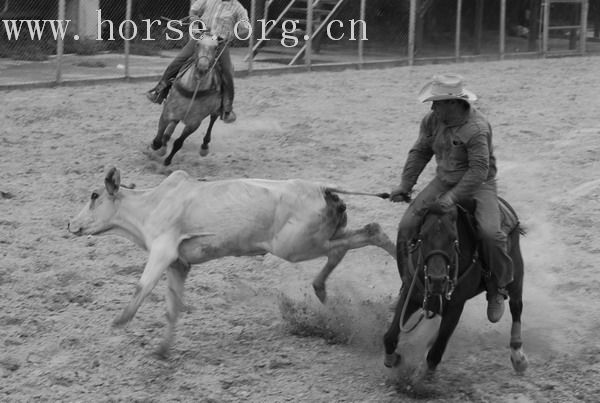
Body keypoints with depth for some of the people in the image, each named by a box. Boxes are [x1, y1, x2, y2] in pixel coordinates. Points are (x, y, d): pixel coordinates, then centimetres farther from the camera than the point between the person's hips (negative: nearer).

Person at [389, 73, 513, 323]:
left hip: (478, 184, -6)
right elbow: (419, 152, 9)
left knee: (490, 232, -29)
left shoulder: (477, 128, -26)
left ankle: (498, 291, -6)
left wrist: (452, 197, -32)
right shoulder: (432, 120, -5)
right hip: (444, 180, 6)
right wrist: (405, 185, 1)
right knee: (407, 226, -9)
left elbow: (479, 171, -27)